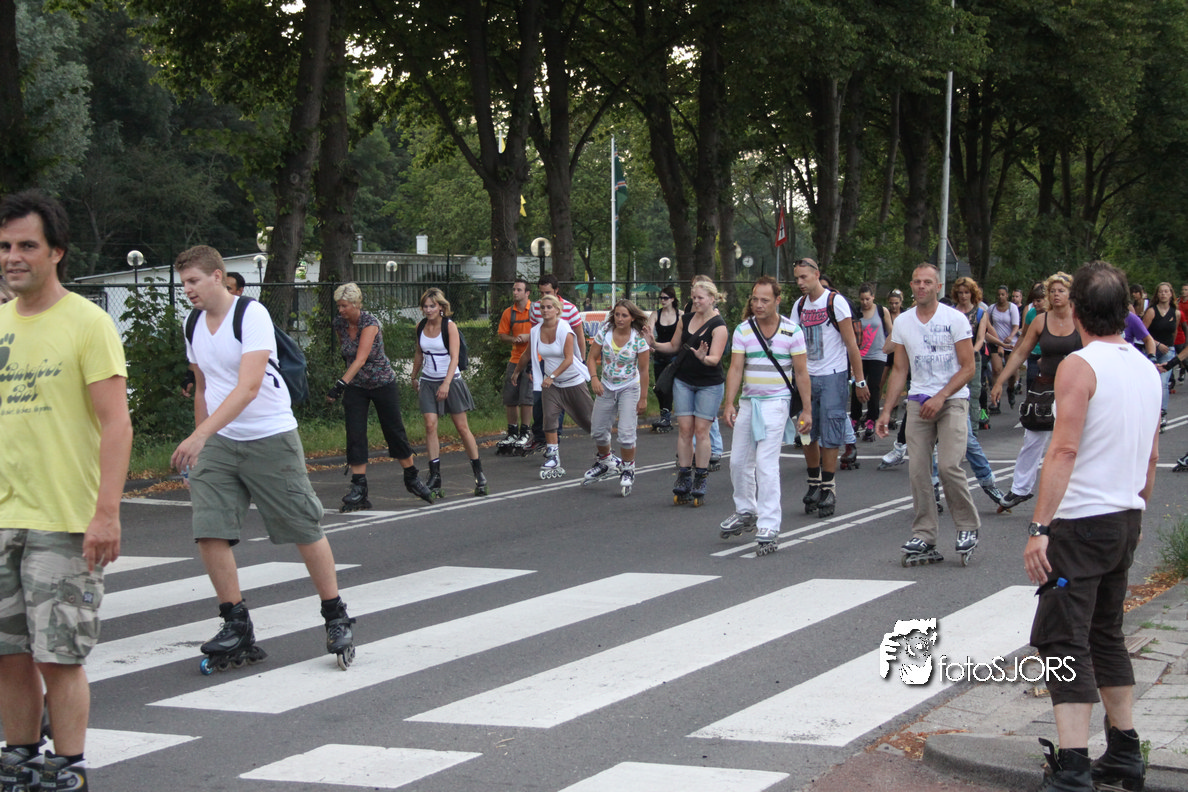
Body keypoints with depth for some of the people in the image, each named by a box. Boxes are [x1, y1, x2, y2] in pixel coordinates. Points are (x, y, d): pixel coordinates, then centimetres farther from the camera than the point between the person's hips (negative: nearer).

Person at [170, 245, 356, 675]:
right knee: (209, 533, -7)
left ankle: (337, 620, 16)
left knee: (305, 530, 1)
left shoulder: (252, 315, -16)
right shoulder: (194, 327, 8)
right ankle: (237, 628, 3)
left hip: (271, 438, -6)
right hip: (216, 443, 6)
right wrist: (198, 442, 21)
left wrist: (200, 434, -34)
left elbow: (249, 385, -26)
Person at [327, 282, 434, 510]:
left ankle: (412, 479, 24)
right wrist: (344, 385, 14)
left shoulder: (370, 323, -23)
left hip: (383, 383, -4)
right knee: (355, 436, -6)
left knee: (395, 432, 5)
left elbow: (360, 359, -32)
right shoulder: (338, 324, -5)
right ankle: (359, 491, -5)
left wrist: (340, 385, -41)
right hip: (355, 386, 4)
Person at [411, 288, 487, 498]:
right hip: (428, 382, 3)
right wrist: (414, 375, 28)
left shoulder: (450, 326, -10)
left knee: (462, 427, 2)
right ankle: (434, 476, -10)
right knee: (430, 425, -11)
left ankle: (479, 473, 13)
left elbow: (454, 357, -17)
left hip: (451, 380, -3)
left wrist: (446, 384, -28)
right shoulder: (421, 326, 4)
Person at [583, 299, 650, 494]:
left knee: (626, 432, -15)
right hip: (606, 388, 4)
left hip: (629, 389, -4)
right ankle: (604, 462, 37)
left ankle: (627, 470, 4)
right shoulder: (604, 332, -8)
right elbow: (592, 358, -3)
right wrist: (594, 378, -20)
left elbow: (643, 370, -10)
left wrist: (643, 398, -8)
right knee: (598, 430, 10)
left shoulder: (639, 339, -15)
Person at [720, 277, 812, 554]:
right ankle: (746, 512, 35)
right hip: (747, 401, 5)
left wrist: (807, 410, -4)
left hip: (775, 403, -4)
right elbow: (735, 368, -2)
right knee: (738, 461, 12)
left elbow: (801, 373, -1)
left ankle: (768, 528, -11)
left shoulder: (792, 331, -5)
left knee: (766, 463, -13)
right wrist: (729, 403, -13)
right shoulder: (743, 330, 2)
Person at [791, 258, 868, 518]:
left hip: (833, 377, -6)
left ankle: (827, 489, 1)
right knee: (806, 434, 7)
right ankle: (814, 484, 19)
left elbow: (851, 344, -8)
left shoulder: (835, 301, -8)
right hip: (807, 377, 6)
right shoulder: (800, 305, 10)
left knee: (829, 437, -5)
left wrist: (859, 381, -9)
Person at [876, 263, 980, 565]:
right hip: (918, 402, 4)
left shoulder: (955, 319, -3)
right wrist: (886, 410, 7)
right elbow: (899, 370, 14)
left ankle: (968, 526, 2)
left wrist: (940, 397, -14)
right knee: (917, 469, -3)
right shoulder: (902, 322, 9)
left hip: (952, 400, -4)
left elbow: (968, 368, -4)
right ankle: (924, 538, 2)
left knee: (948, 465, -17)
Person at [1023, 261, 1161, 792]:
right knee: (1106, 634, 20)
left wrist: (1039, 527, -23)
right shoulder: (1147, 369, 9)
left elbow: (1064, 450, -22)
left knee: (1063, 640, -8)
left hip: (1082, 521, -8)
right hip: (1126, 519, 8)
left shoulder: (1080, 366, -15)